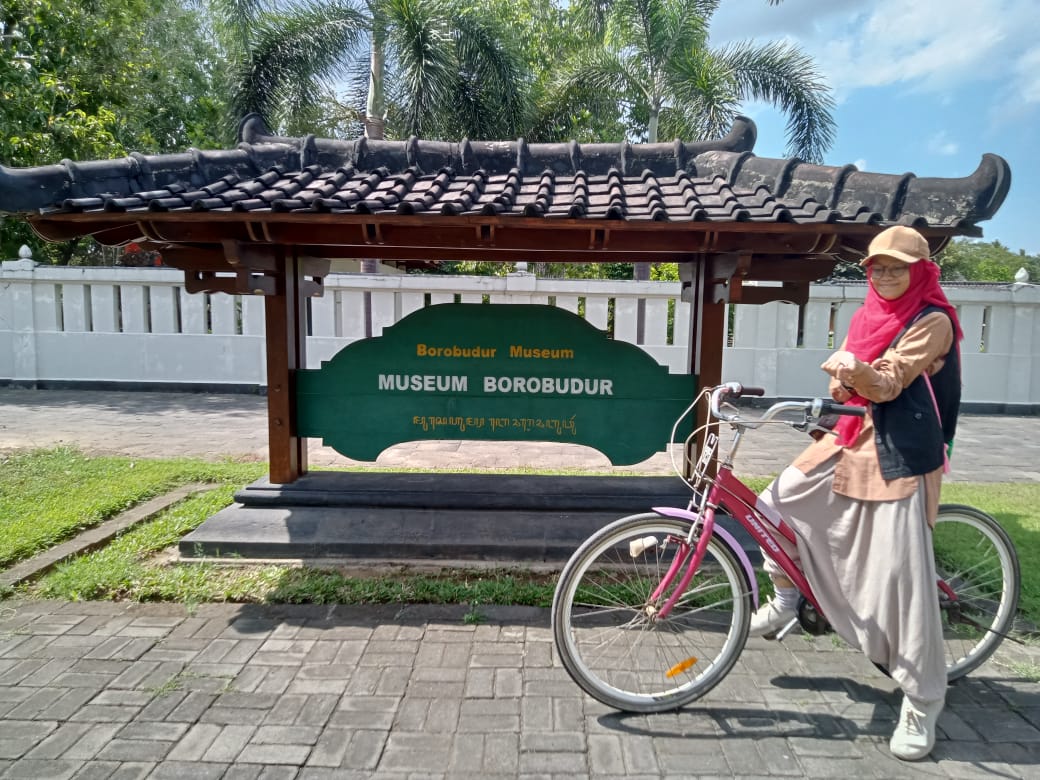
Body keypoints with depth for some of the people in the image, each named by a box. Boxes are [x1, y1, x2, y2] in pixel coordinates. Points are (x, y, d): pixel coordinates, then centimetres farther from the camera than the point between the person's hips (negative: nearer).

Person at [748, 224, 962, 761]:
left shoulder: (932, 321, -8)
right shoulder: (869, 314, 12)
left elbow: (889, 384, -19)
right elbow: (843, 381, 11)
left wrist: (861, 372, -40)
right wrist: (842, 376, -12)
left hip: (900, 456, -7)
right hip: (850, 440, 7)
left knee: (902, 575, -7)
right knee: (779, 500, 2)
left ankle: (922, 703, 9)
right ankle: (786, 600, 25)